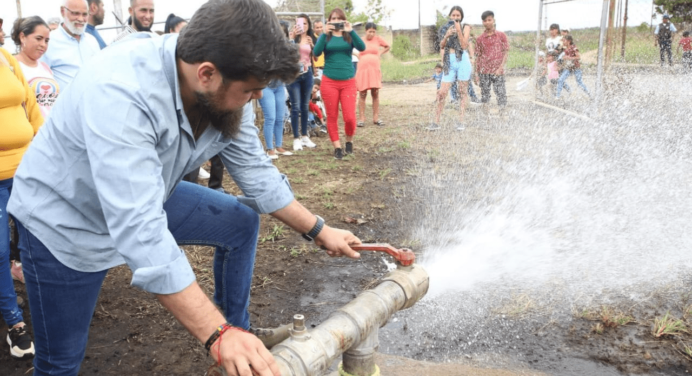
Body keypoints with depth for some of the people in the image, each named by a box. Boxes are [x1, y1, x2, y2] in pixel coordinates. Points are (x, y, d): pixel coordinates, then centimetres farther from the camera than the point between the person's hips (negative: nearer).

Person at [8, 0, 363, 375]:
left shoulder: (222, 91, -17)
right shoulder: (120, 92, -39)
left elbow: (255, 171, -3)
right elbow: (141, 232, -43)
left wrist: (319, 230, 0)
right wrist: (218, 335, -43)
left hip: (147, 200, 6)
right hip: (65, 219, -6)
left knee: (241, 222, 4)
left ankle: (240, 334, 18)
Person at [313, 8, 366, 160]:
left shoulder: (349, 36, 6)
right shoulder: (326, 37, 5)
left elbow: (362, 47, -13)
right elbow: (316, 52, -13)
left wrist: (351, 31, -18)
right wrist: (324, 33, -17)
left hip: (348, 82, 0)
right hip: (329, 82, 0)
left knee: (350, 117, -5)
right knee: (332, 116, 3)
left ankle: (349, 141, 22)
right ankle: (337, 147, 15)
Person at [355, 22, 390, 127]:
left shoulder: (377, 39, 6)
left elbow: (387, 47, 20)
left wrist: (380, 54, 9)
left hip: (375, 70, 2)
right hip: (363, 70, -2)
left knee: (375, 94, 2)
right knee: (362, 94, -1)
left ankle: (376, 118, 9)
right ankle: (362, 118, 2)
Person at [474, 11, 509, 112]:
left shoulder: (501, 35, 4)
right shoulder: (480, 38, 7)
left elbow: (506, 52, 3)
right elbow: (478, 56, 10)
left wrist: (501, 67, -9)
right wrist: (476, 73, 5)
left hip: (497, 71, -2)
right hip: (484, 71, 2)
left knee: (501, 94, -6)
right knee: (485, 94, 5)